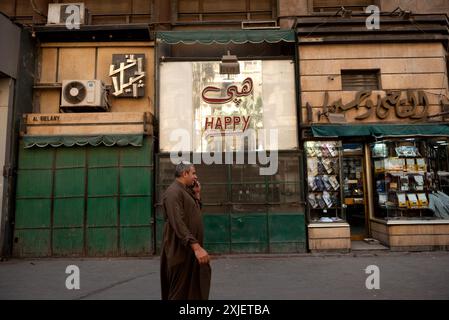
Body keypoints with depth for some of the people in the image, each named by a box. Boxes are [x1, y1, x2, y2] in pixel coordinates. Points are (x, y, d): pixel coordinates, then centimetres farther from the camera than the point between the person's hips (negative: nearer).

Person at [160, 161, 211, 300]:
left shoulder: (186, 191, 15)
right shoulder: (173, 191, -18)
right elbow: (178, 223, -28)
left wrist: (197, 194, 10)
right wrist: (196, 246, -33)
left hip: (191, 249, 10)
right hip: (181, 250, -10)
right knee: (180, 292, 3)